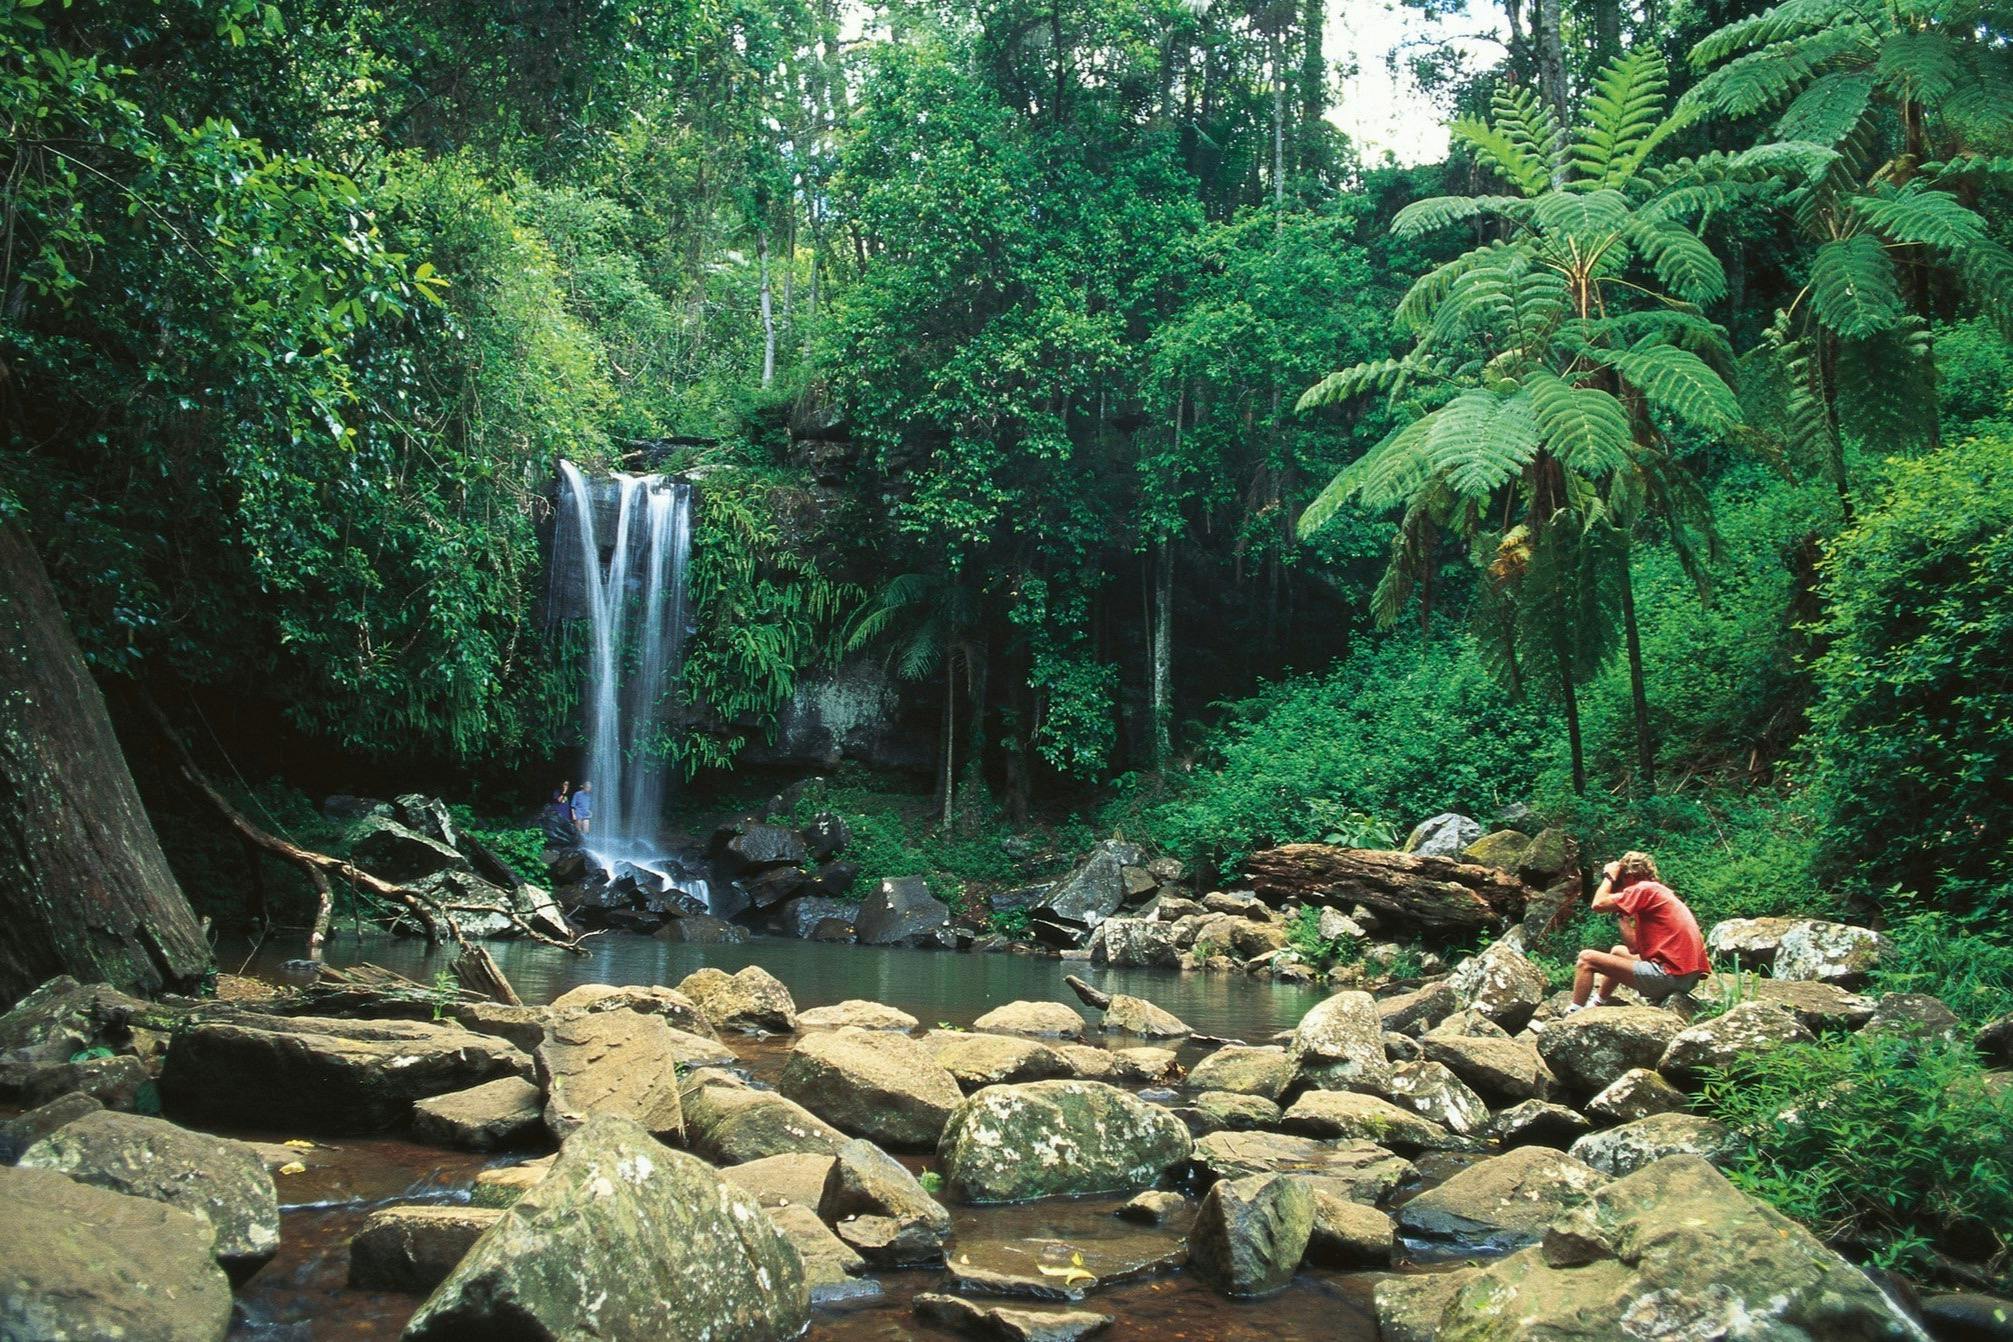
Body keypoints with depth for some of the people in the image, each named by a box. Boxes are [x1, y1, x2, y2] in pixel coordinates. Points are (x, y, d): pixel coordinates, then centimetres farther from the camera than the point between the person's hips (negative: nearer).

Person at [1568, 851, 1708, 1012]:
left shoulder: (1645, 889, -5)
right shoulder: (1662, 893, 23)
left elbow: (1598, 905, -10)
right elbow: (1634, 947, 21)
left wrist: (1610, 876, 5)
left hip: (1669, 974, -10)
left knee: (1587, 958, -5)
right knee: (1618, 951, 32)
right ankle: (1596, 1004, 36)